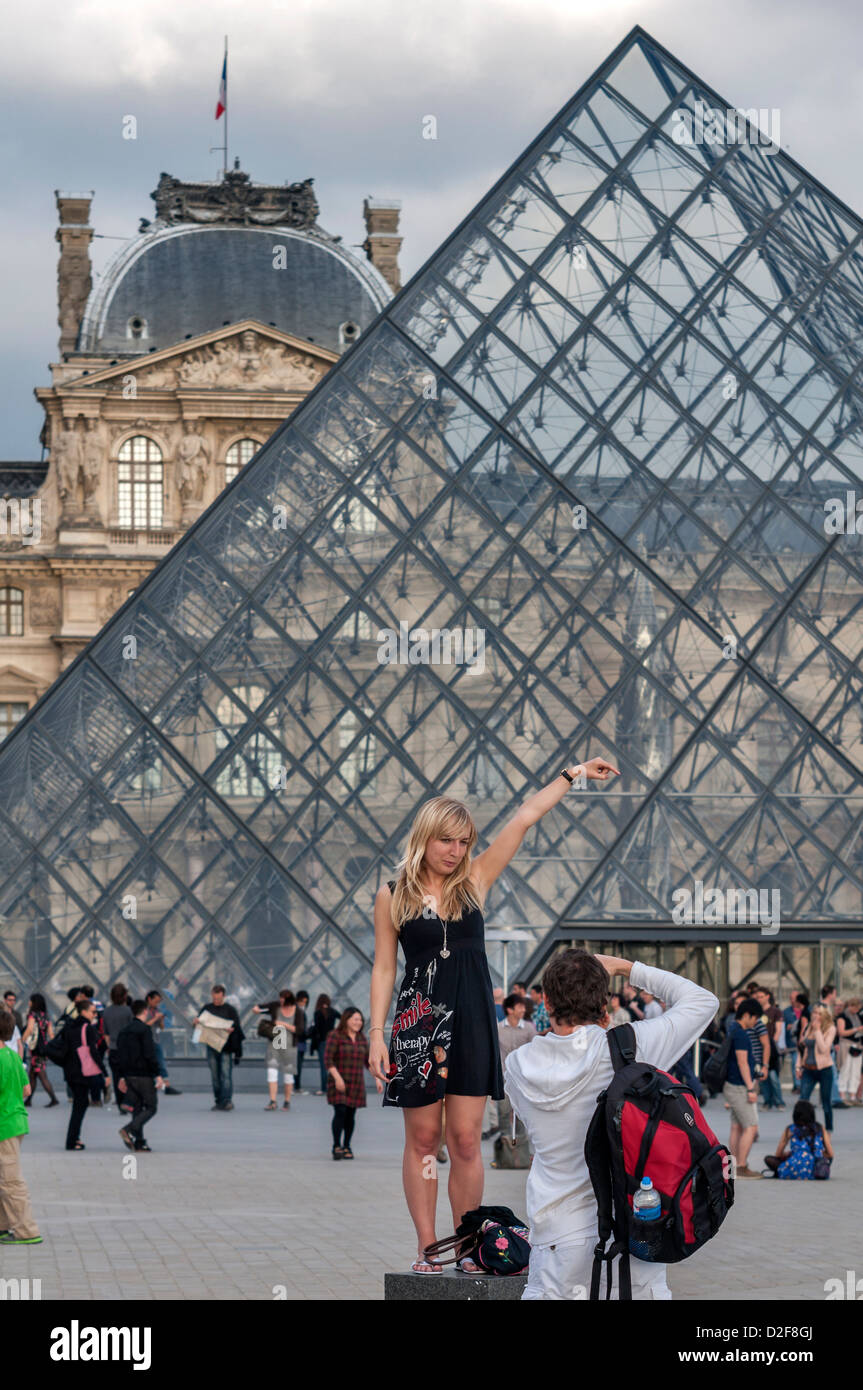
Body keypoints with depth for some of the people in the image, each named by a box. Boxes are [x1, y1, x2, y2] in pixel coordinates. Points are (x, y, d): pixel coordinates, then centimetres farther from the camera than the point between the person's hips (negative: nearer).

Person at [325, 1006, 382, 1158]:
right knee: (340, 1112, -13)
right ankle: (336, 1146, -7)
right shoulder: (335, 1036, -7)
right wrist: (337, 1078, -21)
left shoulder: (362, 1038, 10)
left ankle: (346, 1147, 13)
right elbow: (328, 1060, -12)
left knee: (350, 1115, 5)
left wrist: (377, 1078, 6)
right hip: (338, 1083, -5)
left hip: (356, 1083, 5)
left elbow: (368, 1060, 15)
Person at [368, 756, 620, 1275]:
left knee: (466, 1141, 0)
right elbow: (384, 967, 4)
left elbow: (524, 819, 8)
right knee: (422, 1140, 3)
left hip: (472, 1019, 1)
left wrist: (573, 775, 10)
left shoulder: (475, 879, 7)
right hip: (419, 1019, -1)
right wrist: (378, 1032, -2)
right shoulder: (393, 895, 3)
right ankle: (427, 1248, 8)